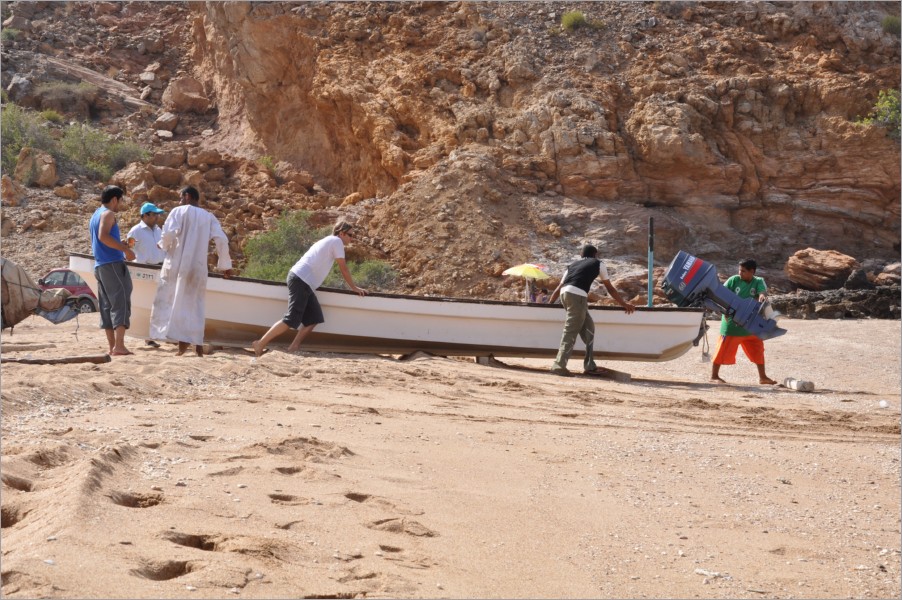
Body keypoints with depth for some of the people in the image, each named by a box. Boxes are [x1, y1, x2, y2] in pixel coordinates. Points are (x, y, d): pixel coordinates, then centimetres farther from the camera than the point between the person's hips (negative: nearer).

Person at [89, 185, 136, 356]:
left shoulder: (95, 215, 22)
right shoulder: (108, 214, -6)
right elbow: (103, 236, -22)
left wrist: (120, 245, 22)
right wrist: (125, 248, -19)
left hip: (99, 266, 9)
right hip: (113, 264, -9)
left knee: (107, 306, 7)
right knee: (121, 303, -12)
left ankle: (113, 347, 6)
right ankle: (119, 346, -22)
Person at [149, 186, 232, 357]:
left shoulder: (179, 211, 2)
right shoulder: (209, 217, 12)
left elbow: (169, 232, -13)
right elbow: (222, 240, 2)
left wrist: (164, 245, 8)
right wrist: (225, 264, 11)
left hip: (177, 264, -4)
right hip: (198, 267, 4)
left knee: (175, 301, 1)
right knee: (194, 304, 9)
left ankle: (182, 339, -13)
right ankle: (197, 342, 1)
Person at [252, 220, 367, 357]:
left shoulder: (328, 241, 26)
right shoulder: (336, 241, -2)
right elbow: (343, 268, 0)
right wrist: (353, 287, 10)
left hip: (301, 280, 10)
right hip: (301, 280, -10)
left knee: (314, 318, 6)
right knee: (292, 320, -13)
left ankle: (293, 349, 4)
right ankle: (260, 344, -13)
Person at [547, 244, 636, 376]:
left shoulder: (573, 265, 31)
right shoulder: (598, 264, 19)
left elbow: (559, 287, 27)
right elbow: (610, 288, 24)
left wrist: (549, 303, 32)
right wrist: (624, 304, 32)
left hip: (564, 293, 6)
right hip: (577, 295, -6)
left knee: (588, 327, 17)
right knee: (571, 332, -7)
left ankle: (590, 365, 18)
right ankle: (559, 365, -14)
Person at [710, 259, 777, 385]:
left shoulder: (758, 282, -1)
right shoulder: (734, 280, -6)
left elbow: (762, 292, -20)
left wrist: (762, 296, -45)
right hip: (731, 322, -3)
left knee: (758, 349, 8)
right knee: (724, 349, 0)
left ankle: (762, 377, 20)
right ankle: (714, 376, 11)